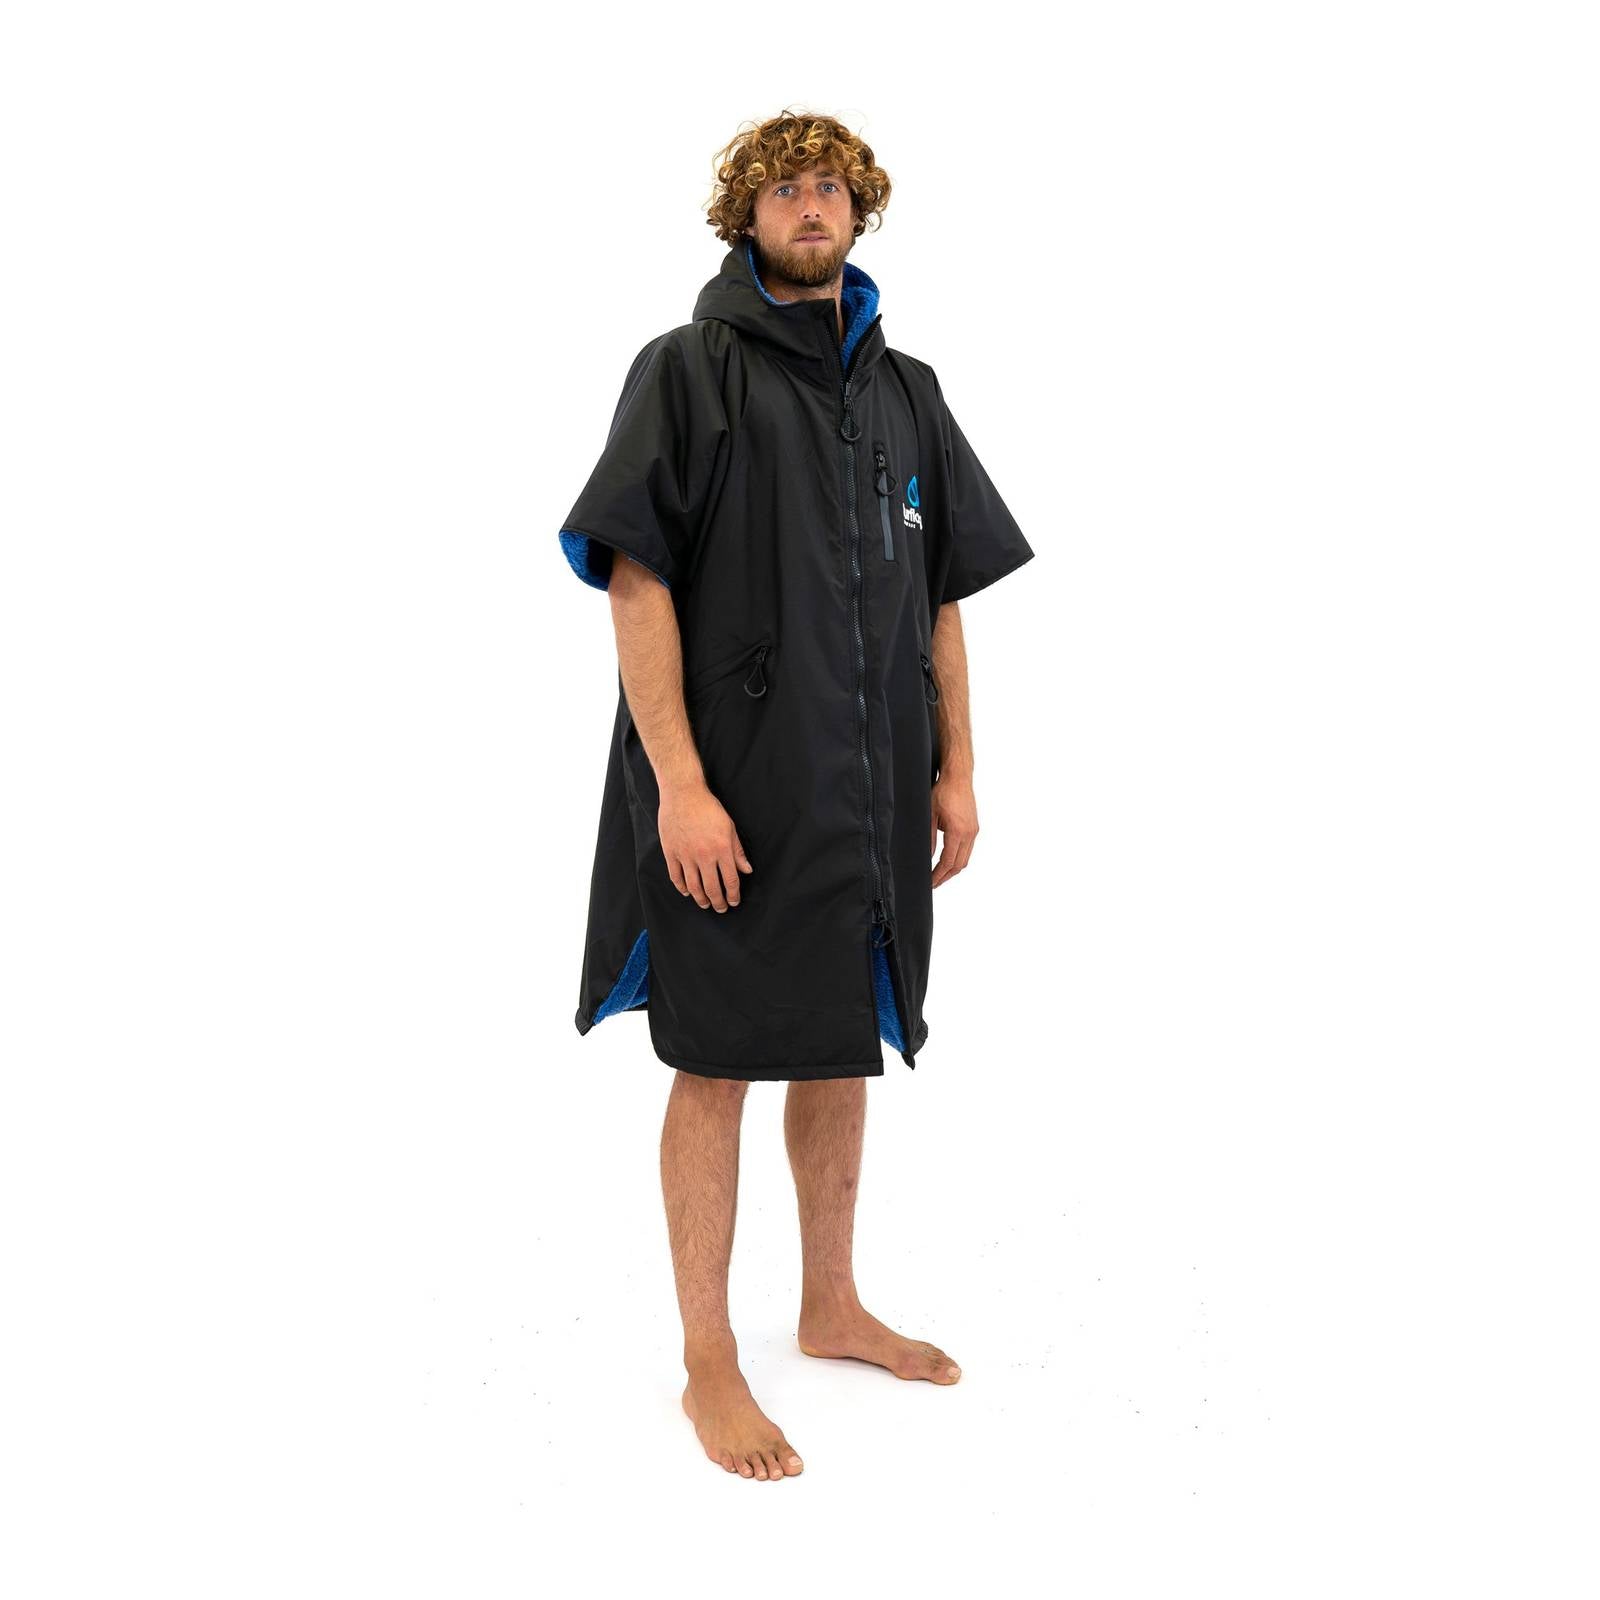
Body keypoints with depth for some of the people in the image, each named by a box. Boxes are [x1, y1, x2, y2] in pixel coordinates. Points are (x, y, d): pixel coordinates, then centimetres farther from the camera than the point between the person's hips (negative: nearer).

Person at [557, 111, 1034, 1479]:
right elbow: (636, 581, -11)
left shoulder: (906, 391, 13)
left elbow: (943, 596, 14)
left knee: (843, 1050, 15)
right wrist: (678, 782, -18)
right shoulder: (690, 370, -3)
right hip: (733, 793, -5)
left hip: (869, 793, 5)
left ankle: (832, 1305, 32)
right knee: (719, 1065, 2)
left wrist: (956, 770, 7)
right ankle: (710, 1364, 15)